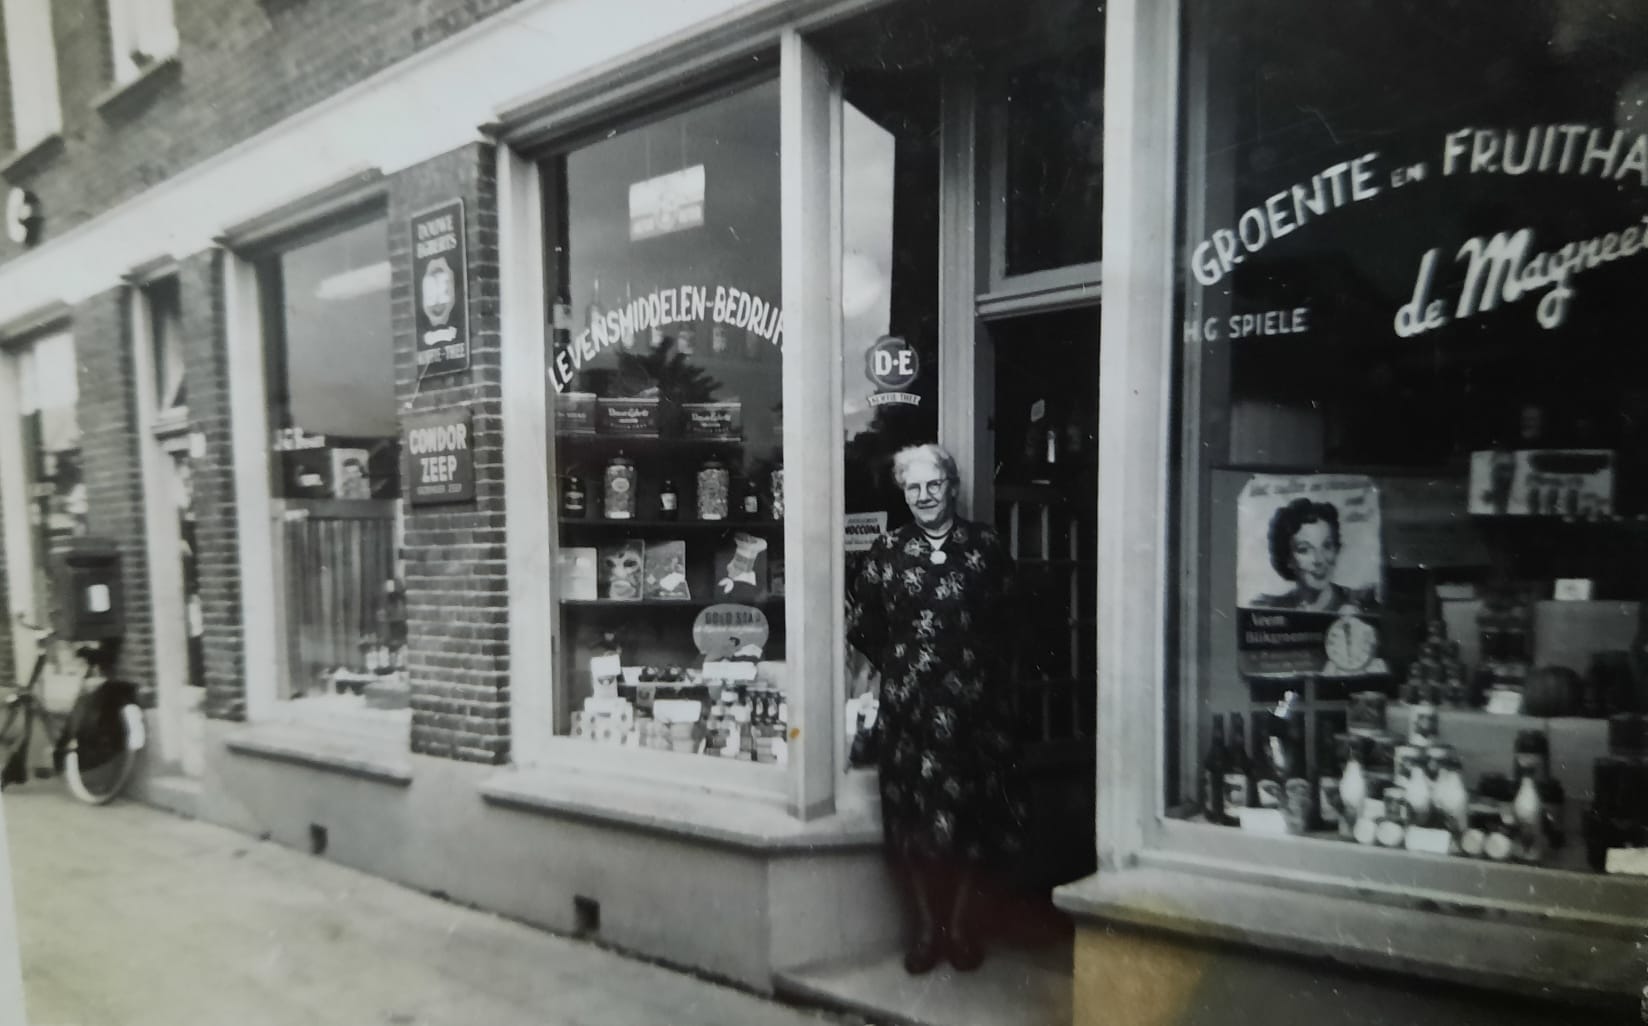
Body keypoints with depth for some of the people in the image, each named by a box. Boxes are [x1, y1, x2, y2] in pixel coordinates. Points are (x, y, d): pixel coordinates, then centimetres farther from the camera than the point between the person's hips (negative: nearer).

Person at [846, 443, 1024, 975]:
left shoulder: (986, 546, 3)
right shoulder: (886, 551, 4)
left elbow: (1014, 615, 5)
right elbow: (861, 624, 6)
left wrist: (983, 665, 2)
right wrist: (896, 665, 6)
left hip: (974, 702, 0)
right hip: (908, 705, 0)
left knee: (975, 811, 6)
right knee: (913, 812, 5)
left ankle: (961, 924, 25)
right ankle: (925, 926, 22)